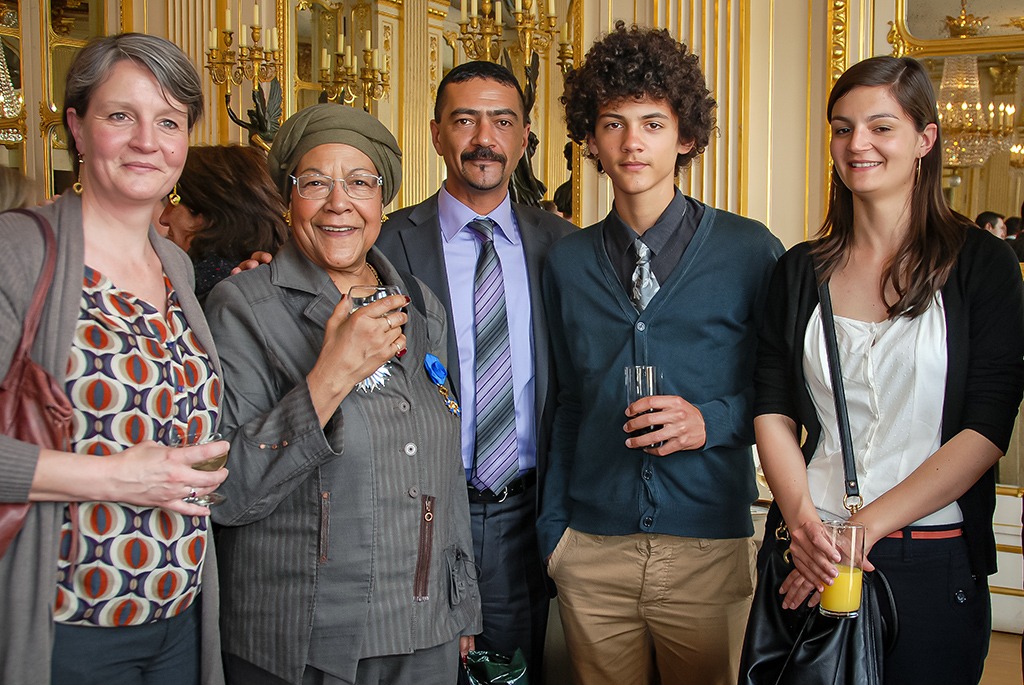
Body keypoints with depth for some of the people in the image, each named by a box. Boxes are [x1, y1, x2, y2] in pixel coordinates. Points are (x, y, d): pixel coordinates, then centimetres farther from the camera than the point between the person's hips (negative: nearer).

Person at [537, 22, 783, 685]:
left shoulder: (750, 251, -3)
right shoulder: (566, 262, 7)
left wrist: (712, 420, -15)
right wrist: (552, 529, 10)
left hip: (711, 549, -2)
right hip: (591, 550, 3)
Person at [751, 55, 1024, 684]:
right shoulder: (801, 271, 7)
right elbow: (773, 411, 2)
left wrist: (867, 526, -16)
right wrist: (803, 519, -15)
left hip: (933, 563, -2)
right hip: (811, 558, 3)